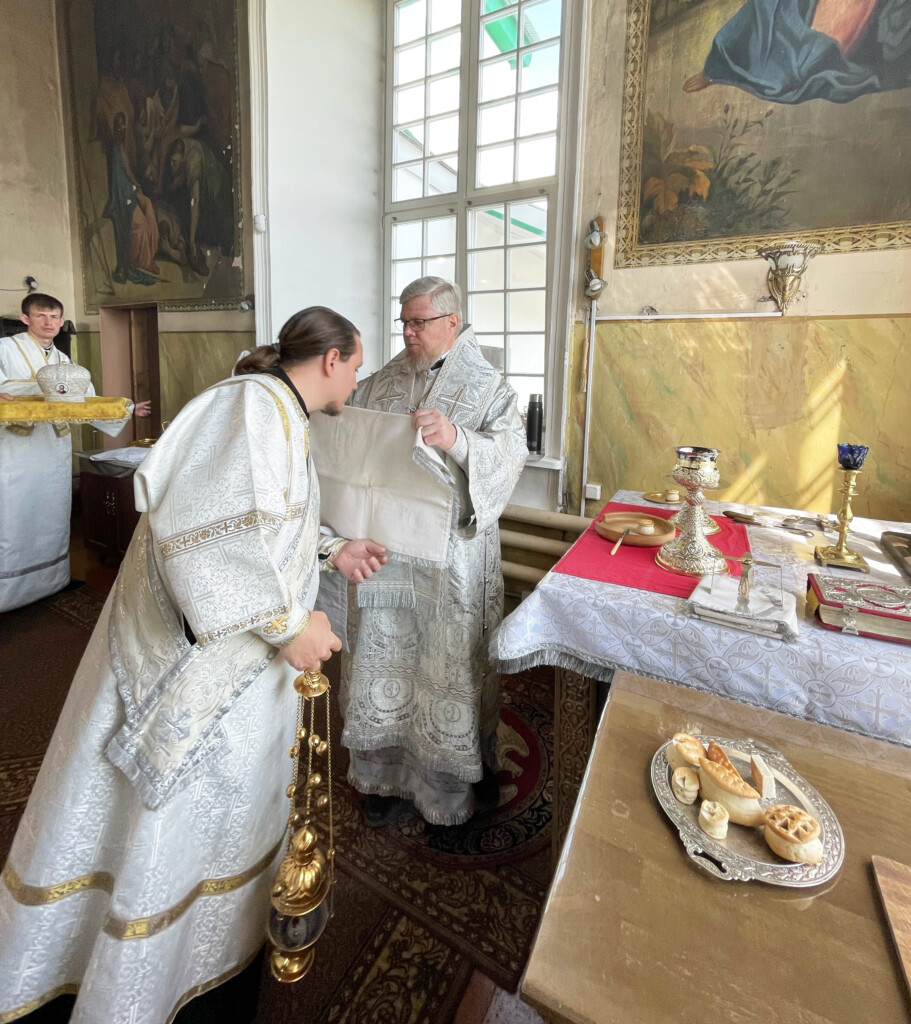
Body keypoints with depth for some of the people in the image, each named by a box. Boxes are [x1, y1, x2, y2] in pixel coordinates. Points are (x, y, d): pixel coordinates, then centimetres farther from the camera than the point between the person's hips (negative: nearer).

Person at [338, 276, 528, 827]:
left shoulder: (489, 386, -1)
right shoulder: (385, 381, 12)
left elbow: (510, 454, -15)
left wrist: (457, 440, -31)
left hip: (453, 549, -4)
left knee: (451, 657, 6)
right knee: (385, 652, 11)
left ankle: (459, 773, 30)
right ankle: (388, 771, 32)